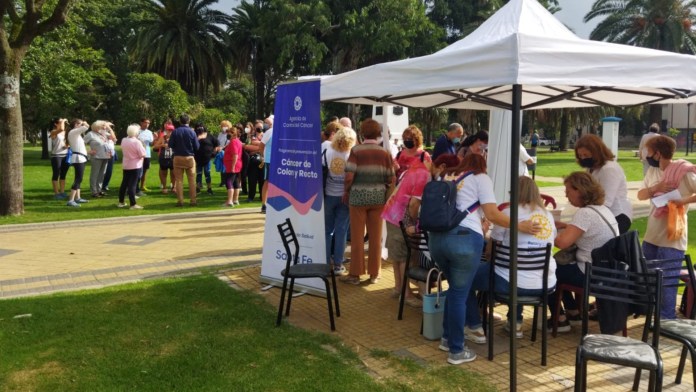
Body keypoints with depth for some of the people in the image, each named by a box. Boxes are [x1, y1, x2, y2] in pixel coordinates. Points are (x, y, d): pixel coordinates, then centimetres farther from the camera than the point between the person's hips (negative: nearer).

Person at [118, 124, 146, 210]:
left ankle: (121, 202, 23)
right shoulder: (137, 142, -18)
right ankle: (133, 205, -5)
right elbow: (143, 155, -17)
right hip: (135, 166, -6)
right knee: (132, 185, -6)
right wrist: (142, 146, -1)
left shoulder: (123, 140, 2)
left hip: (126, 166, 6)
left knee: (124, 183, 16)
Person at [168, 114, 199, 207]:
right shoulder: (192, 132, -8)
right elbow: (196, 146, -5)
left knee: (179, 180, 7)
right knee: (192, 180, 7)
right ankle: (193, 200, 7)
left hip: (178, 158, 1)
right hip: (189, 158, 0)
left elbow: (170, 145, -5)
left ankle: (180, 200, 7)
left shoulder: (175, 132, -7)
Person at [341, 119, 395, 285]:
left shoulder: (356, 150, -7)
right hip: (378, 197, 2)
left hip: (358, 196, -2)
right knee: (376, 237, 10)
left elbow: (349, 176, -13)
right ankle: (374, 274, 19)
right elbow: (391, 179, 1)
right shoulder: (385, 153, 1)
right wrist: (386, 195, 18)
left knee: (357, 236, 6)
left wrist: (346, 193, 2)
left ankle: (355, 274, 12)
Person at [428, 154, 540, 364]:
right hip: (464, 238, -5)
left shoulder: (447, 176, 27)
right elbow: (492, 214, -2)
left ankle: (447, 338, 32)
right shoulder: (481, 178, 11)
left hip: (436, 237, 6)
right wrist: (520, 226, 4)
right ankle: (456, 351, 13)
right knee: (460, 293, 4)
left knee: (455, 288, 24)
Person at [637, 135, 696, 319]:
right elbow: (640, 195, 5)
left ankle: (666, 319, 10)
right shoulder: (652, 171, 8)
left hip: (672, 238, -8)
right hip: (652, 234, 8)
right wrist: (655, 188, -12)